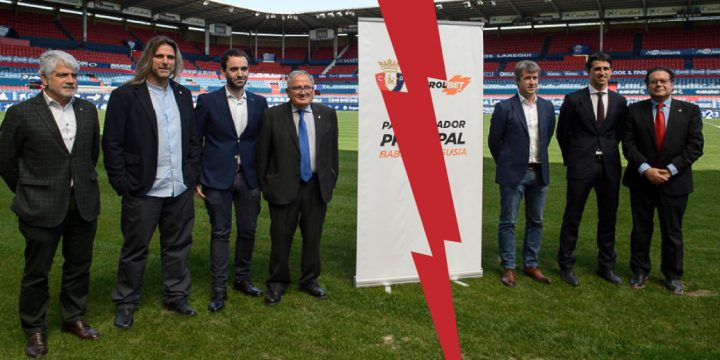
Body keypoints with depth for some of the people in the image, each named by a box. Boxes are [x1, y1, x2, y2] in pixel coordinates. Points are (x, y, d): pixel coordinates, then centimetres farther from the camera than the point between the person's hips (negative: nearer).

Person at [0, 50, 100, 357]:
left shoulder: (88, 110, 4)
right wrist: (30, 194, 6)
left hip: (84, 204, 4)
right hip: (42, 208, -3)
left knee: (79, 266, 14)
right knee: (36, 272, 8)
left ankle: (73, 318, 33)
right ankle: (34, 329, 26)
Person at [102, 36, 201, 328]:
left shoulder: (183, 95, 10)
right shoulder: (125, 95, -5)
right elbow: (112, 144, -6)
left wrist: (192, 174, 6)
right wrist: (123, 185, -10)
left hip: (180, 190, 5)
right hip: (143, 191, -4)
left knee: (178, 246, 14)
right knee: (135, 250, 8)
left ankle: (175, 297, 30)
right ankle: (125, 304, 25)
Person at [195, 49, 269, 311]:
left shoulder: (259, 103, 6)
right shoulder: (208, 101, -2)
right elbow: (195, 141, 0)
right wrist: (196, 179, -4)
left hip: (249, 178, 3)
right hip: (217, 178, -3)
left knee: (248, 231, 10)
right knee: (220, 233, 3)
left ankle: (242, 279, 27)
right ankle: (219, 288, 12)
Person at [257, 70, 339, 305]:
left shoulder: (327, 114, 5)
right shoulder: (273, 116, -2)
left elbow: (332, 150, 10)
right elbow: (263, 154, 0)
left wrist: (331, 181, 7)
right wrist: (265, 186, -1)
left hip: (317, 187, 2)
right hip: (284, 187, -2)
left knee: (313, 236, 12)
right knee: (281, 237, 6)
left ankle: (310, 280, 29)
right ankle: (277, 283, 22)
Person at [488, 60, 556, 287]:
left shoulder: (547, 107, 7)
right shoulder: (505, 107, -6)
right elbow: (494, 140, -1)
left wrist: (539, 158, 16)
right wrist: (506, 164, 5)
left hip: (539, 173, 5)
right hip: (513, 174, -4)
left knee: (535, 221, 11)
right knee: (508, 222, 1)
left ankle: (531, 264, 23)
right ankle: (508, 267, 11)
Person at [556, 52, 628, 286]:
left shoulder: (619, 102, 7)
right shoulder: (574, 99, -2)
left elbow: (619, 132, 17)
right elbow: (562, 133, 6)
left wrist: (608, 152, 10)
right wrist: (571, 158, 7)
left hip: (610, 166, 3)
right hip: (581, 166, -3)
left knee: (608, 217, 11)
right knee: (572, 217, 1)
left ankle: (606, 265, 25)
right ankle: (566, 266, 13)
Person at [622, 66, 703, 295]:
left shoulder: (690, 110, 2)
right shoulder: (635, 110, 2)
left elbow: (694, 146, -4)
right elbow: (628, 144, -3)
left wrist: (670, 170, -13)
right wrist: (645, 169, -15)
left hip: (675, 181, 0)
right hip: (641, 180, 0)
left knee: (672, 231, 9)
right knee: (641, 229, 9)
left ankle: (672, 276, 24)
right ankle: (640, 272, 24)